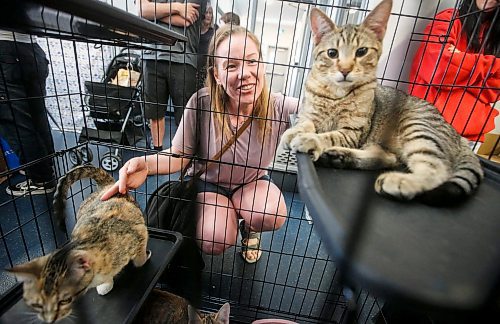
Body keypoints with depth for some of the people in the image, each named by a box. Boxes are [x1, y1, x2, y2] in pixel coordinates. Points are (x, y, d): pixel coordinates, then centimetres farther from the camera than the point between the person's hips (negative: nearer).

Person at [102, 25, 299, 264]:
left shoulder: (279, 108, -22)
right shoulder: (201, 103, -26)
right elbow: (179, 155, -17)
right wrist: (147, 164, -35)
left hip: (253, 182, 1)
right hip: (208, 182, 0)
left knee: (273, 216, -28)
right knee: (215, 242, -22)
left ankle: (249, 229, 11)